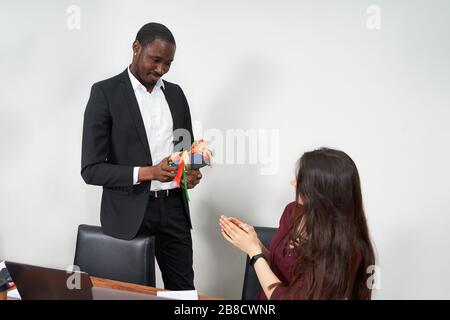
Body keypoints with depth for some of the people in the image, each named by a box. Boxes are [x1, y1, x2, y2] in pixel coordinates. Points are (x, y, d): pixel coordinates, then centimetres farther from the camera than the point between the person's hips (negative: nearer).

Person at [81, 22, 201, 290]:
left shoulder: (175, 93, 9)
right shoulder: (105, 92, -7)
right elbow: (92, 170, -11)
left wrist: (192, 171, -5)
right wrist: (148, 172, -22)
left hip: (174, 208, 5)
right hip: (130, 213, -4)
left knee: (184, 290, 8)